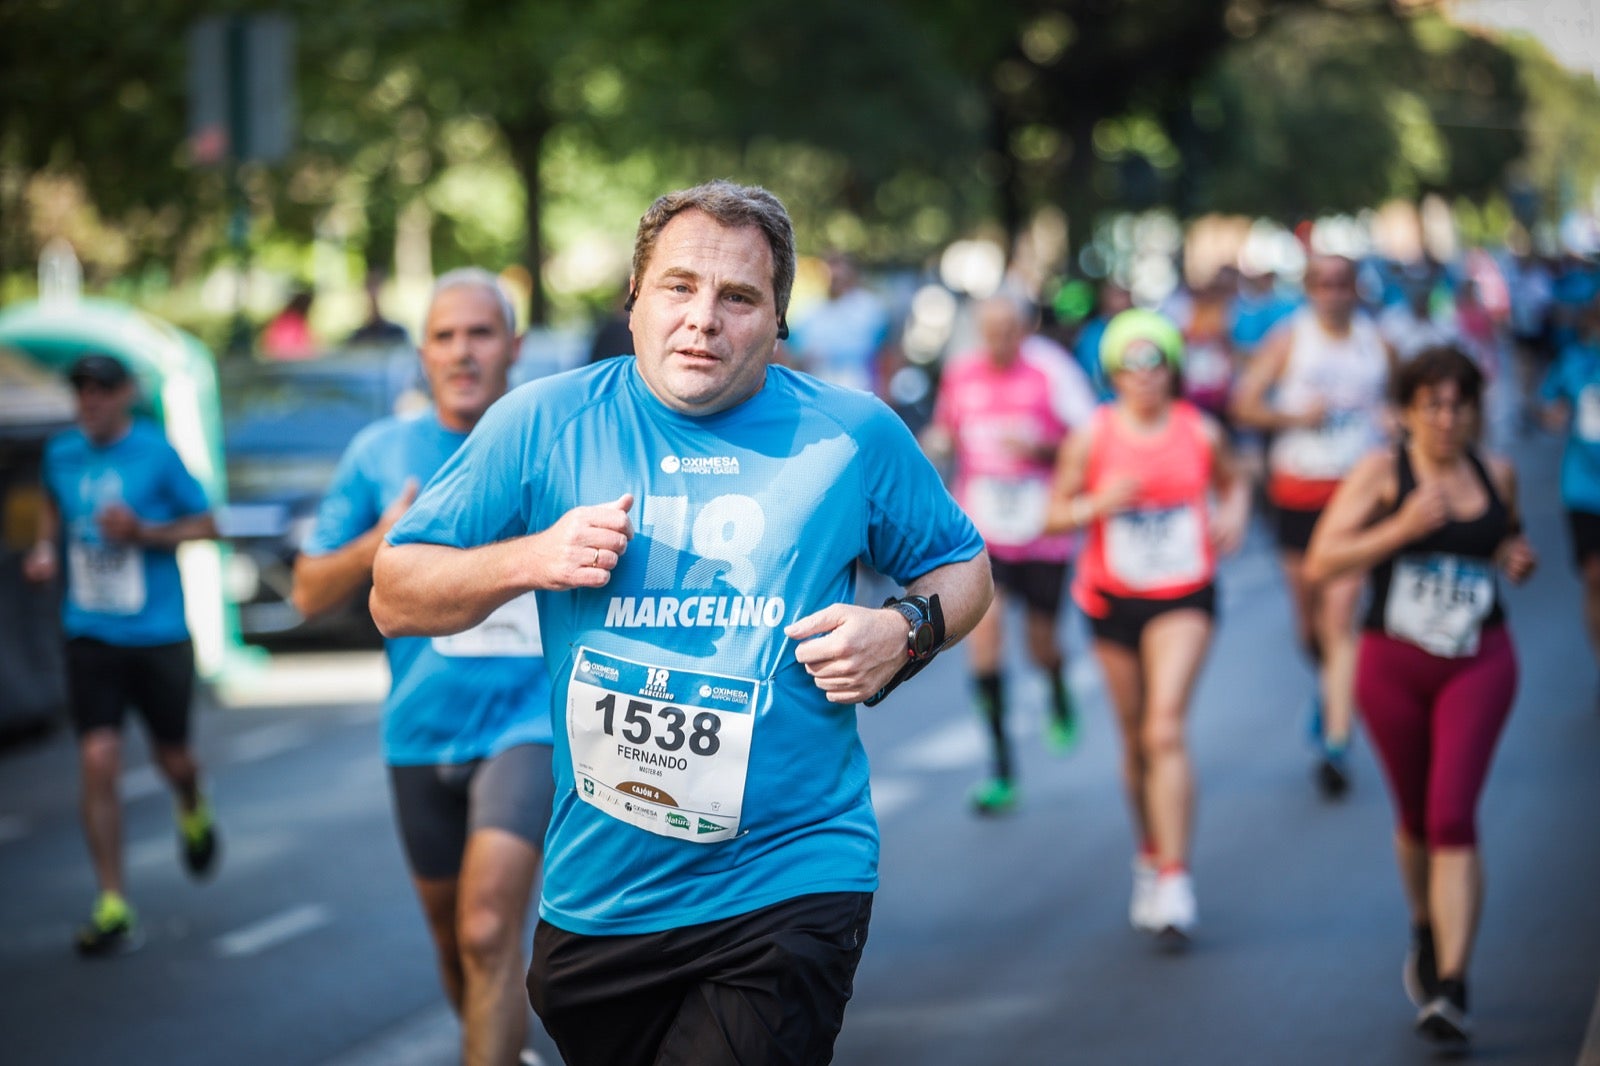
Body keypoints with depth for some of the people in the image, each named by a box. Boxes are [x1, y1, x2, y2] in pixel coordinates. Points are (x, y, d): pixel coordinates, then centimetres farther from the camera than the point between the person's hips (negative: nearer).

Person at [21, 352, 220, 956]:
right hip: (90, 635, 2)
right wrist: (46, 549, 5)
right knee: (98, 764, -9)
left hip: (158, 635, -2)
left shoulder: (157, 455, -8)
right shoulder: (61, 453, 2)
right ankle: (112, 907, -4)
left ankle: (193, 814, 50)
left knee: (171, 757, 12)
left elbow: (205, 526, -2)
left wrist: (143, 533, -17)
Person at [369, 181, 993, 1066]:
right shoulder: (543, 423, 2)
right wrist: (533, 558, -12)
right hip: (594, 894, 2)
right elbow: (394, 599, 5)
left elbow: (964, 568, 16)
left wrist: (906, 632, -6)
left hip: (786, 887, -2)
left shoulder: (854, 435, 2)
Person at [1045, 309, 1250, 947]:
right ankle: (1149, 857, 31)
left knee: (1166, 728, -17)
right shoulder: (1092, 436, -3)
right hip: (1113, 600, 2)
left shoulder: (1200, 432, -1)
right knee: (1134, 738, 10)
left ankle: (1174, 883, -20)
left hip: (1184, 598, -2)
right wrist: (1100, 504, -19)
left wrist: (1234, 514, -3)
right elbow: (1055, 514, 0)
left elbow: (1232, 481, 18)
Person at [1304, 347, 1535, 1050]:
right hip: (1394, 664, 0)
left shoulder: (1496, 475, 5)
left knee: (1453, 816, -14)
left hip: (1478, 663, 0)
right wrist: (1402, 527, -23)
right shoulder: (1383, 473, -6)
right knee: (1415, 818, 13)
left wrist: (1519, 560, 1)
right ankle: (1426, 932, 44)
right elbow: (1320, 563, -13)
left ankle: (1450, 988, -15)